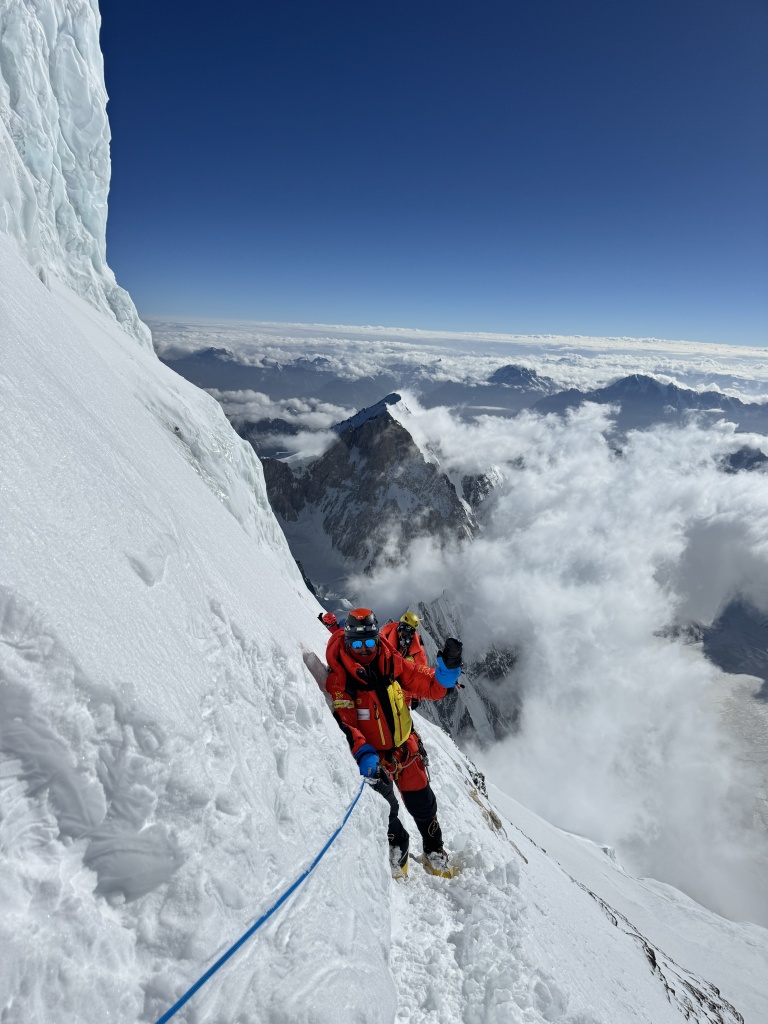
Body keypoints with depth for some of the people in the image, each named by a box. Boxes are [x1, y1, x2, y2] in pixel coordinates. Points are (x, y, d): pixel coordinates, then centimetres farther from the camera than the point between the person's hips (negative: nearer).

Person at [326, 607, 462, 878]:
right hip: (373, 757, -3)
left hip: (406, 750, 3)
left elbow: (430, 686, -5)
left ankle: (435, 851, 45)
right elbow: (343, 723, -24)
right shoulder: (338, 678, -18)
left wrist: (448, 667, -22)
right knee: (386, 809, 5)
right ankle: (397, 846, 40)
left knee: (423, 805, 16)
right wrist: (364, 756, -36)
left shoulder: (393, 664, -10)